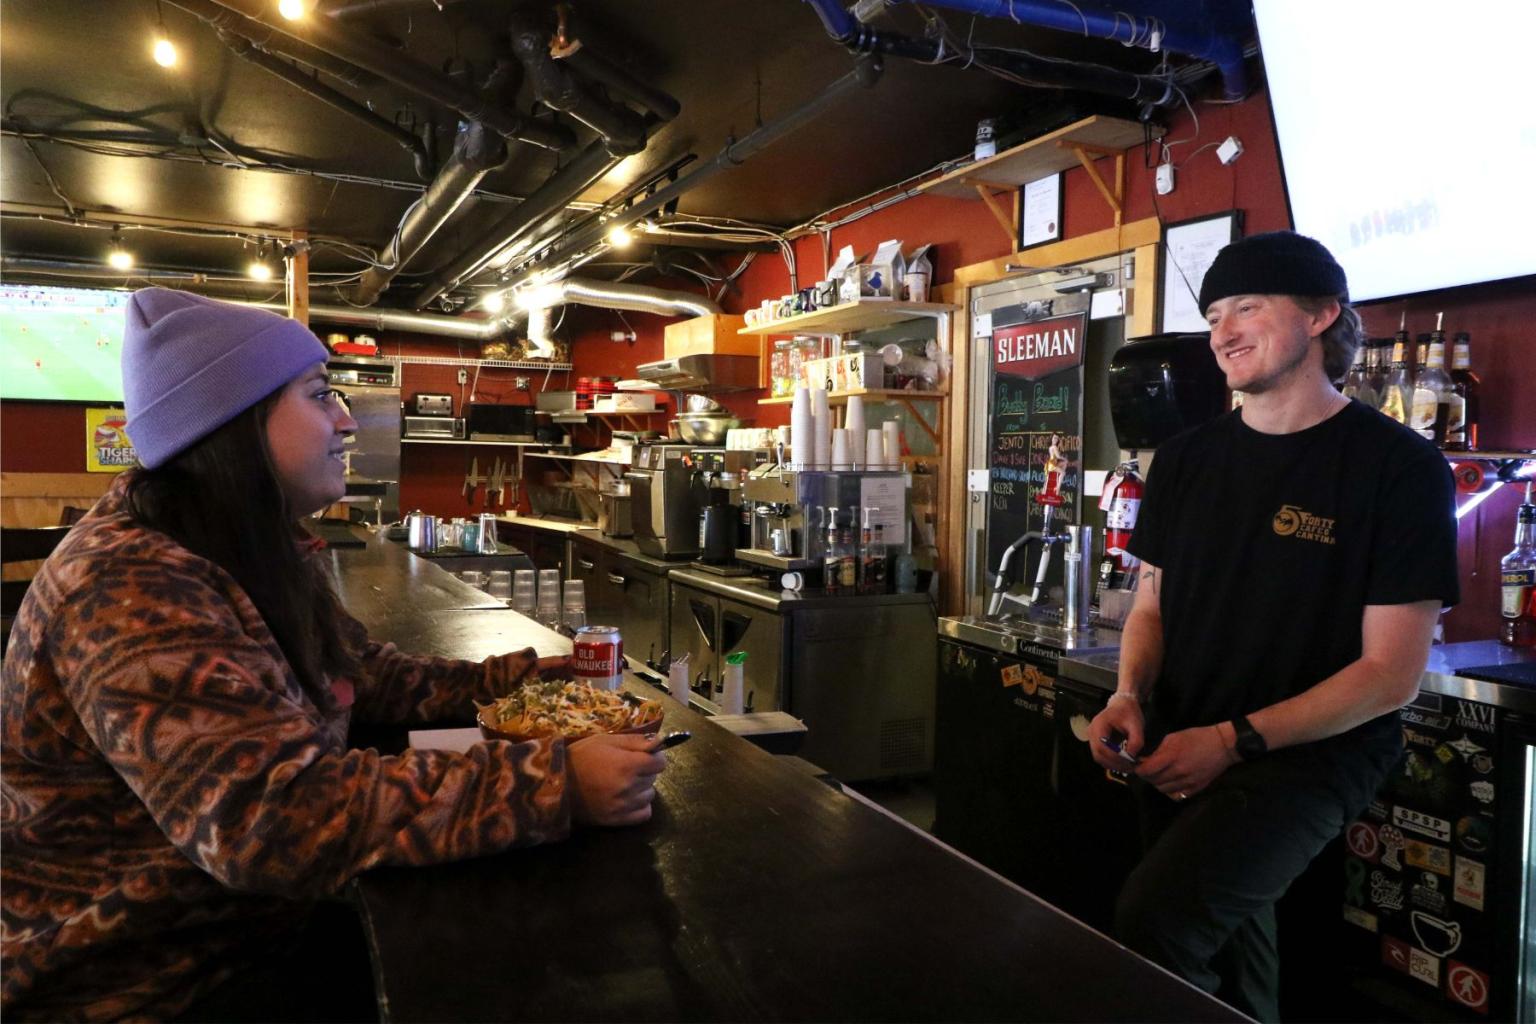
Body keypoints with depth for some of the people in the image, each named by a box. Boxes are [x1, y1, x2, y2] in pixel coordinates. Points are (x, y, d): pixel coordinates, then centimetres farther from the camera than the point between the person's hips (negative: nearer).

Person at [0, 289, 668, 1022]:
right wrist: (552, 783, -39)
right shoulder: (129, 588, -28)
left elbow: (370, 678, 10)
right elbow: (275, 815, -38)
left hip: (253, 931, 8)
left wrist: (520, 678, -3)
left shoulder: (259, 554, 4)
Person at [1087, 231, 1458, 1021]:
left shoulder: (1400, 467, -10)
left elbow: (1391, 674, -12)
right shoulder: (1186, 458, 6)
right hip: (1176, 754, 6)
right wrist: (1129, 696, -7)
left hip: (1309, 754, -5)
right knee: (1229, 959, 17)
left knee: (1150, 926, -22)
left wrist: (1237, 739, -18)